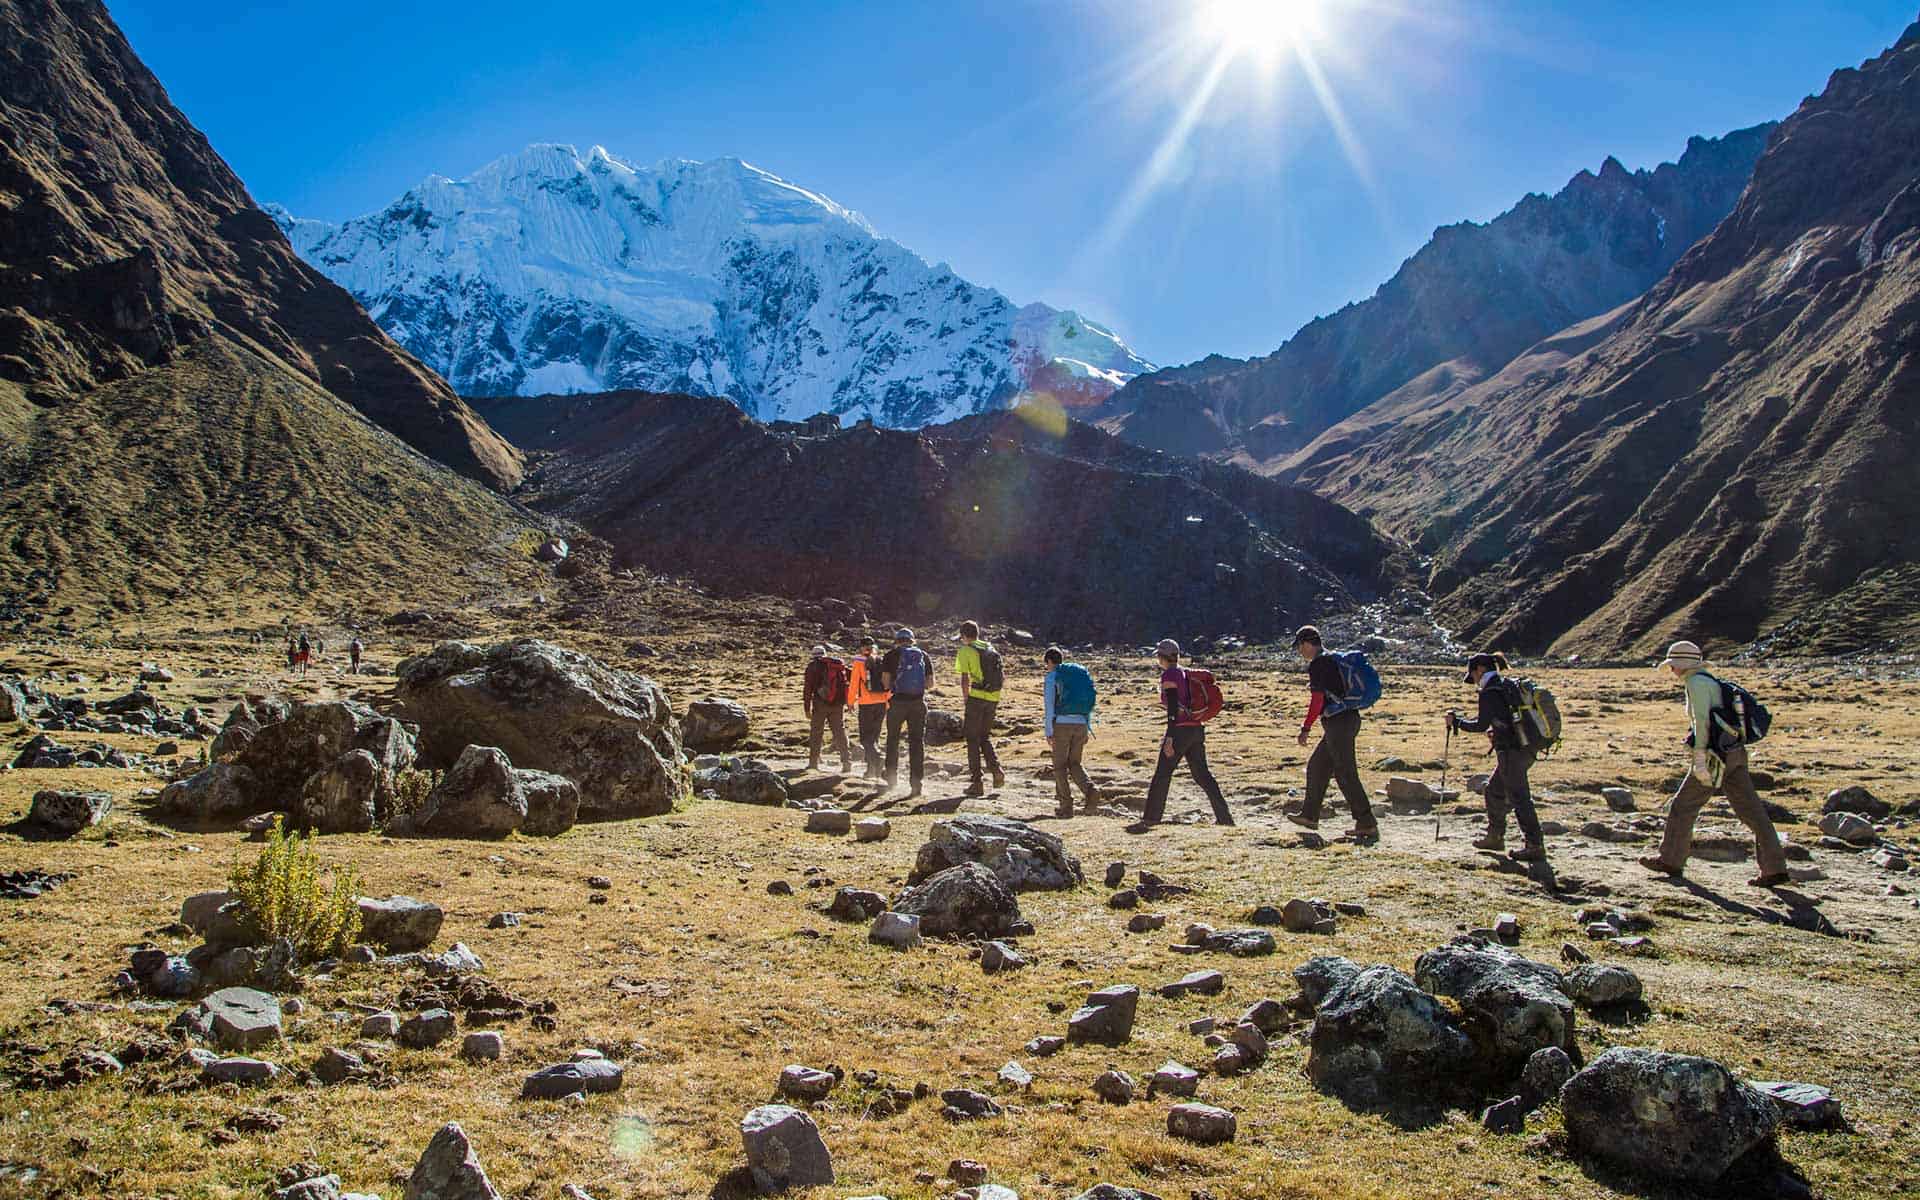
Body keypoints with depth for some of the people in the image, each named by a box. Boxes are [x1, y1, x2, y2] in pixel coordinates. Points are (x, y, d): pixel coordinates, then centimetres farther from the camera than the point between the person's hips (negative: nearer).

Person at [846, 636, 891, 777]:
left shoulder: (859, 662, -5)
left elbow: (854, 684, -6)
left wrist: (850, 702, 2)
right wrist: (888, 702, 14)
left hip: (866, 703, -4)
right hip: (882, 703, 4)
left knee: (866, 737, 1)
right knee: (875, 735, 16)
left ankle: (877, 762, -20)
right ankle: (872, 768, 17)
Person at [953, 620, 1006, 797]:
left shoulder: (965, 651, -4)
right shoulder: (990, 648, 14)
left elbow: (964, 679, -10)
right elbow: (997, 675, 14)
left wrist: (966, 699, -2)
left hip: (977, 696, -6)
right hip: (993, 699, 6)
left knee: (972, 738, 4)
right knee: (985, 736, 19)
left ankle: (977, 783, 2)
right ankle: (996, 769, -1)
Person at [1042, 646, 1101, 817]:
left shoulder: (1051, 677, 0)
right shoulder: (1081, 673, 16)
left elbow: (1048, 705, -8)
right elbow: (1090, 704, 16)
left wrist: (1048, 732, -8)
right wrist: (1087, 729, 19)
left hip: (1062, 724, -5)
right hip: (1081, 725, 5)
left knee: (1060, 766, 8)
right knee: (1074, 763, 16)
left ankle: (1066, 806, 5)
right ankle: (1090, 789, -10)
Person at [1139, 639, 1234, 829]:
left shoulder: (1168, 675, -9)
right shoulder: (1184, 673, 16)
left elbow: (1173, 707, -17)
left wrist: (1169, 738, -20)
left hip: (1181, 729, -8)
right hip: (1197, 728, 8)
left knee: (1162, 774, 0)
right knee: (1202, 774, 11)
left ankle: (1151, 817, 2)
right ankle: (1224, 817, 8)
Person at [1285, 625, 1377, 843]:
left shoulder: (1318, 664, -13)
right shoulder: (1334, 659, 16)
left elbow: (1318, 700, -18)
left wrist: (1306, 728, -14)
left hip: (1338, 723, -10)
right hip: (1350, 717, 10)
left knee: (1346, 774, -7)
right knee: (1316, 766, 18)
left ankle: (1367, 824, -7)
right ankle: (1310, 816, 25)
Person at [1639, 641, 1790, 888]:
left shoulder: (1697, 683, -8)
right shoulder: (1712, 683, 21)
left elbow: (1701, 721, -18)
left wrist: (1699, 760, -22)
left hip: (1716, 755, -9)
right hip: (1735, 755, 9)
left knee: (1683, 806, 3)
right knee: (1752, 812, 4)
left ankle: (1671, 860, 11)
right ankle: (1775, 868, 2)